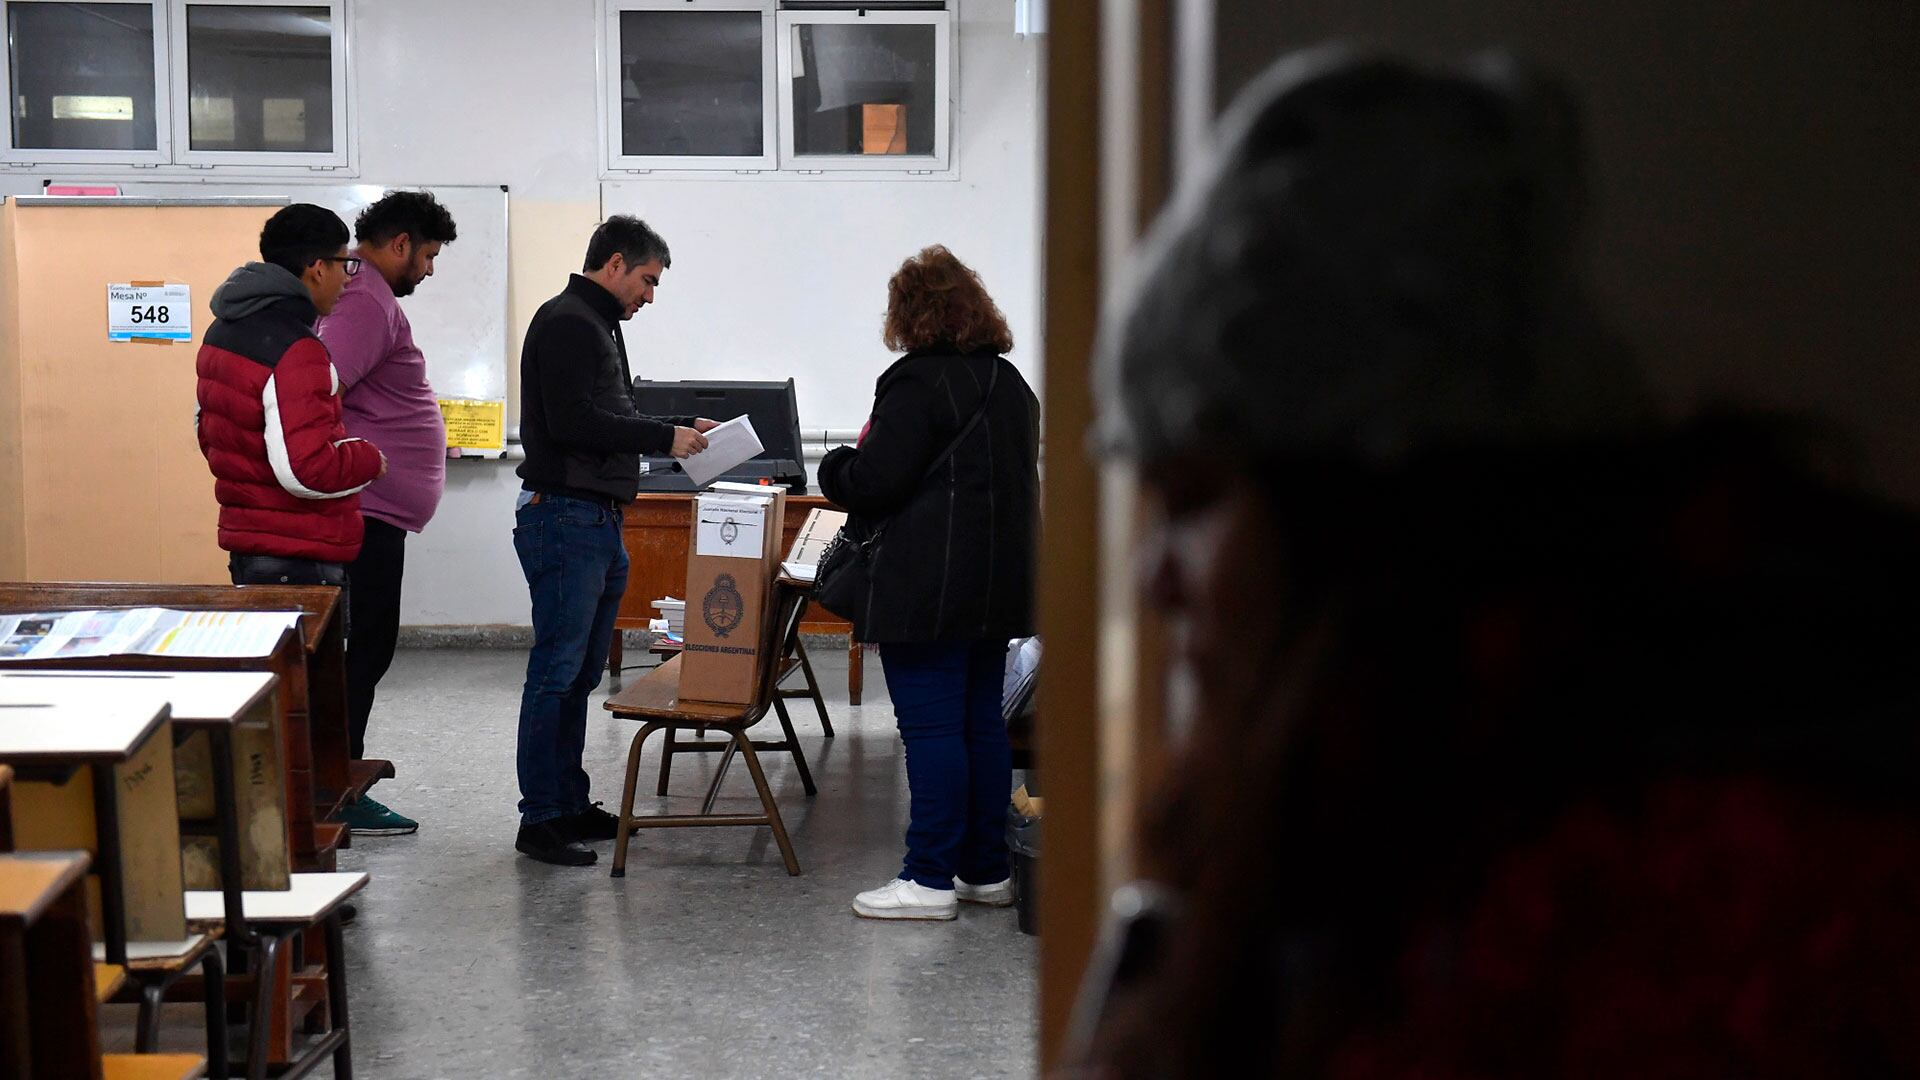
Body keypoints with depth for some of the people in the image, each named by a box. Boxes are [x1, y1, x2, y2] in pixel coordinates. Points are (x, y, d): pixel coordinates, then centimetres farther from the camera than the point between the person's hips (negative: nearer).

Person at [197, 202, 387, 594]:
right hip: (299, 561, -10)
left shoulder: (222, 332, 10)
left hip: (246, 545, 10)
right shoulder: (297, 352, -20)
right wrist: (369, 458, -9)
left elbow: (207, 430, 21)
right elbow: (306, 469, -25)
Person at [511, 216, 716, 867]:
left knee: (581, 673, 13)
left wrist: (677, 430, 14)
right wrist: (663, 437, -14)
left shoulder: (598, 325, 21)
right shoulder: (566, 322, -11)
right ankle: (539, 820, -4)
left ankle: (570, 805, 20)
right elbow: (572, 421, -21)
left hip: (599, 522, 11)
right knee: (557, 673, -7)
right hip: (564, 515, -11)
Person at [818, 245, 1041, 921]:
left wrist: (838, 466, 6)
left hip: (931, 586, -9)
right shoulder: (1012, 383, 15)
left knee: (931, 726, -5)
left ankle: (930, 879, -2)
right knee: (982, 723, 13)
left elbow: (872, 482, -17)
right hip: (1001, 581, 9)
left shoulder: (919, 382, -13)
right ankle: (986, 870, 20)